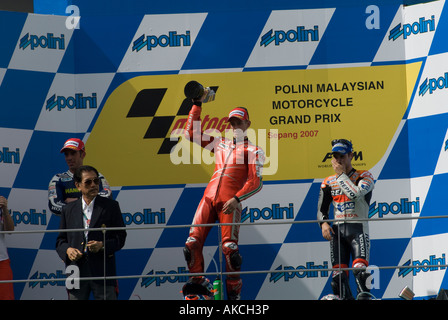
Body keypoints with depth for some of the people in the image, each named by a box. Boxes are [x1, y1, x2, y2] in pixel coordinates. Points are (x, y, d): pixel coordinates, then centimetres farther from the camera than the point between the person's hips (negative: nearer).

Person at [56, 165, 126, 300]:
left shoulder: (110, 206, 5)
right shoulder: (68, 209, 12)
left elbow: (120, 237, 4)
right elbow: (60, 240, 15)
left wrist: (103, 246, -14)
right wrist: (67, 250, -7)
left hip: (103, 272, -2)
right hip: (77, 272, 2)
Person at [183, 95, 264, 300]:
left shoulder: (253, 151, 9)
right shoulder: (220, 144, 25)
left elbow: (256, 182, -3)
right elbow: (192, 134, 27)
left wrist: (237, 199, -16)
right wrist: (196, 106, 21)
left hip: (230, 202, -5)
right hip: (209, 197, 5)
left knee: (229, 248, -15)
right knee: (192, 243, -8)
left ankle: (234, 294, -5)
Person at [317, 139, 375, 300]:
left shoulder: (364, 176, 2)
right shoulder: (329, 182, 15)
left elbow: (356, 194, -18)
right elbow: (322, 208, 16)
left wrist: (341, 174, -7)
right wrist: (324, 223, -5)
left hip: (358, 228, -4)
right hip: (337, 230, 4)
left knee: (360, 269, -22)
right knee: (338, 275, -3)